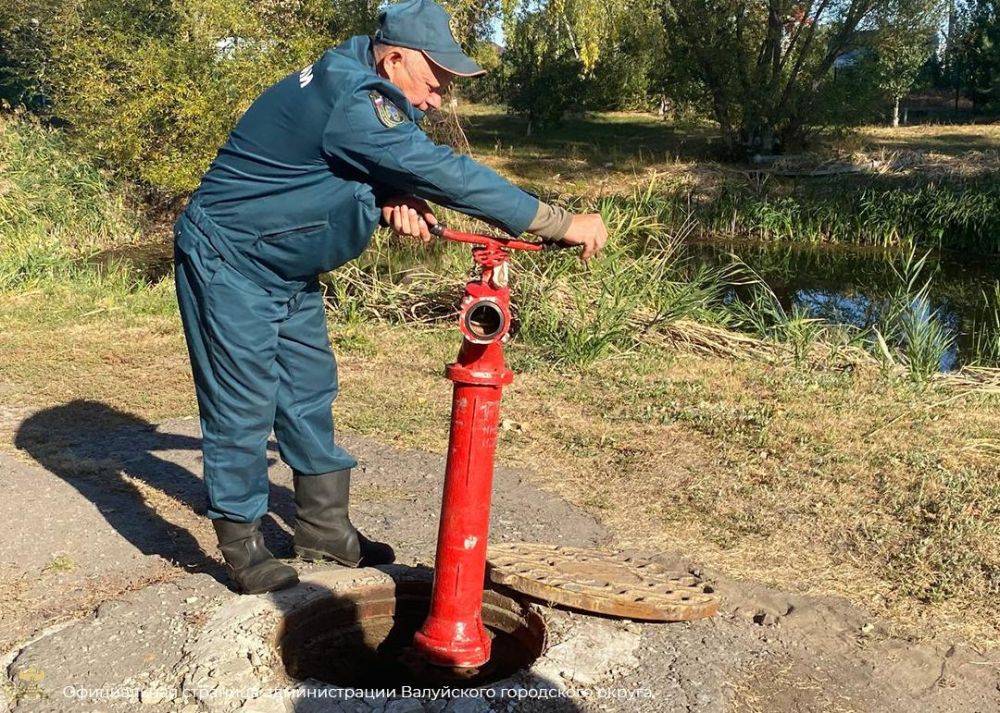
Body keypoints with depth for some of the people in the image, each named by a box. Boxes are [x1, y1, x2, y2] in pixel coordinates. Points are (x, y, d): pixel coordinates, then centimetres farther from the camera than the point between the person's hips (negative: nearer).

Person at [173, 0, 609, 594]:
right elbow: (440, 171, -34)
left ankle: (325, 528, 26)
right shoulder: (349, 100, -29)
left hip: (289, 270, 10)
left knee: (310, 390, 13)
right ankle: (243, 549, 13)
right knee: (243, 406, -2)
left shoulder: (363, 90, 2)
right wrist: (561, 223, -32)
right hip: (229, 262, -10)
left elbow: (388, 168, 7)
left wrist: (395, 199, -20)